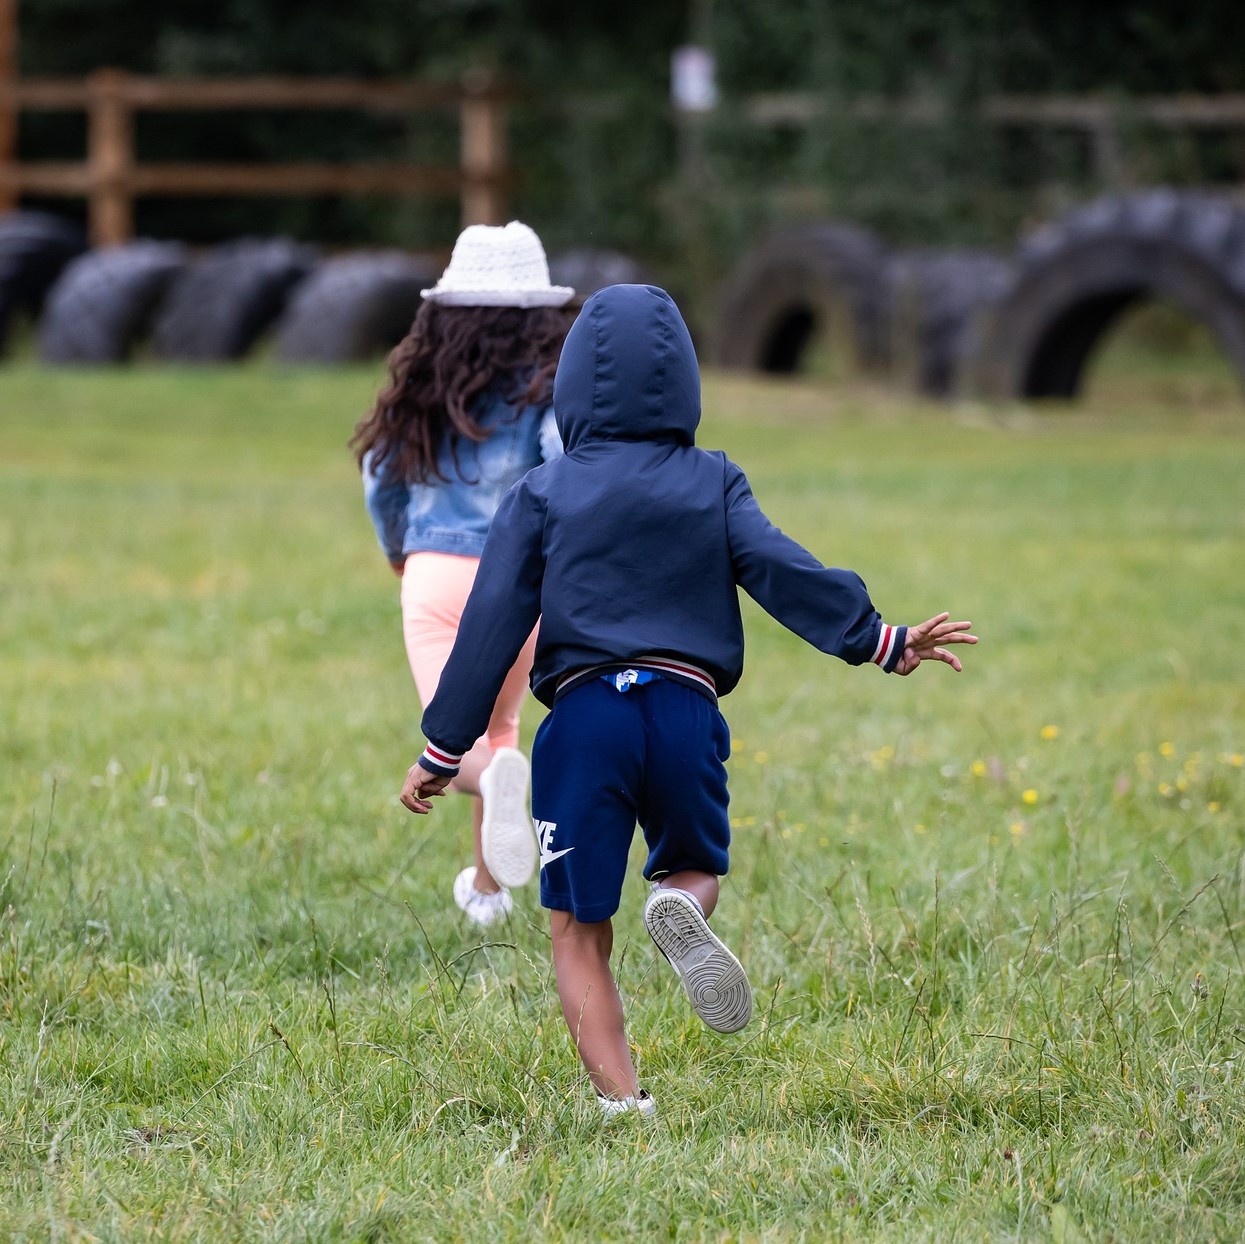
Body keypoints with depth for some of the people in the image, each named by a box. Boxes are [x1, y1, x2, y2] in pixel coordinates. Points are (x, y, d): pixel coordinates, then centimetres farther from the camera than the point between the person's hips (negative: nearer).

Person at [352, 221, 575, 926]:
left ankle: (498, 778, -44)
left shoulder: (426, 383, 9)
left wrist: (399, 551, 33)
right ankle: (488, 887, 29)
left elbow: (381, 474, 16)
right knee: (498, 722, 23)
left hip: (434, 572, 0)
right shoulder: (547, 386, 0)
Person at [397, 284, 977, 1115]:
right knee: (696, 866, 24)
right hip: (687, 711, 1)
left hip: (583, 718, -1)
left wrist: (444, 752, 7)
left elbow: (493, 624, 5)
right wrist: (880, 641, 1)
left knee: (579, 931, 7)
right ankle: (681, 906, -15)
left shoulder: (542, 495, 9)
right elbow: (783, 571, -1)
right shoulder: (714, 484, 11)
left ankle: (621, 1100, -10)